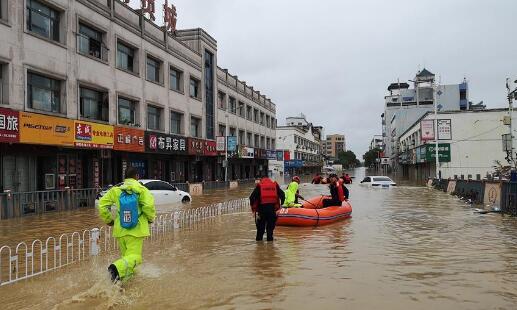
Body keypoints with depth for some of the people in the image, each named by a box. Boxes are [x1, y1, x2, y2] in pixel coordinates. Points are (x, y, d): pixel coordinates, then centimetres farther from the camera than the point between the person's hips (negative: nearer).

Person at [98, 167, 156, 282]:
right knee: (134, 256, -6)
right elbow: (149, 206, -18)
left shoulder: (116, 190, 4)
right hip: (136, 230, -4)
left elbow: (102, 205, 3)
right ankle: (117, 267, -33)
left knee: (126, 255, 20)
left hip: (120, 230, 4)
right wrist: (150, 218, 1)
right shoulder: (141, 190, -5)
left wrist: (108, 220, 16)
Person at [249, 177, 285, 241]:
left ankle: (259, 237, 16)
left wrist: (253, 206, 10)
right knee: (271, 223, 14)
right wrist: (281, 203, 18)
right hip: (272, 207, 1)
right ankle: (270, 237, 13)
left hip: (262, 206, -1)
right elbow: (282, 194, 9)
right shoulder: (275, 184, 17)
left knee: (261, 223, 13)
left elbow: (252, 196, 1)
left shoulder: (259, 185, 10)